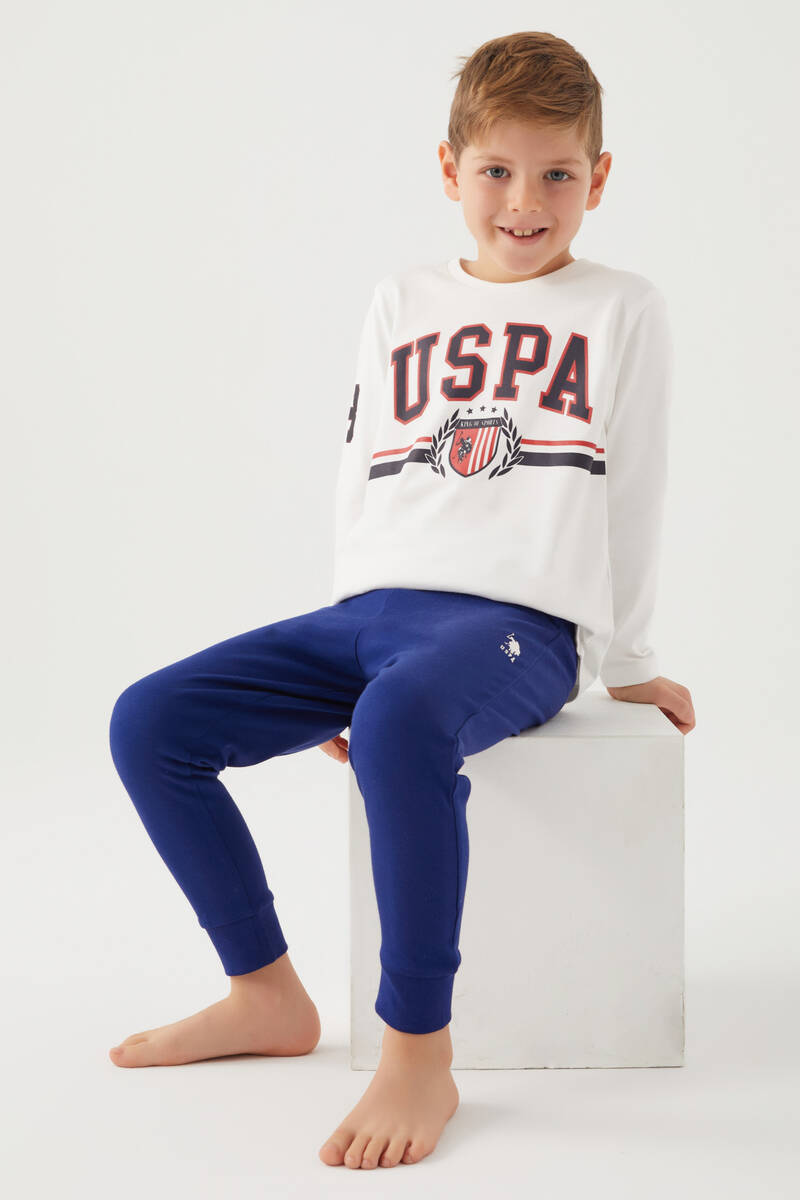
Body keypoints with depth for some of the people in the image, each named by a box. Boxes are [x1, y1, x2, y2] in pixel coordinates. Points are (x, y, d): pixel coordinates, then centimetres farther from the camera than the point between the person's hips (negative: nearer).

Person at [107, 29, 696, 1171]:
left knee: (401, 722, -39)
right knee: (148, 722, -8)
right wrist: (344, 657, 14)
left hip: (518, 618, -5)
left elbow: (632, 496, 9)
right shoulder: (402, 302, 18)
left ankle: (420, 1052, -26)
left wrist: (627, 664, 12)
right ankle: (266, 994, 4)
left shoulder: (623, 308, 7)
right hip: (372, 607, 6)